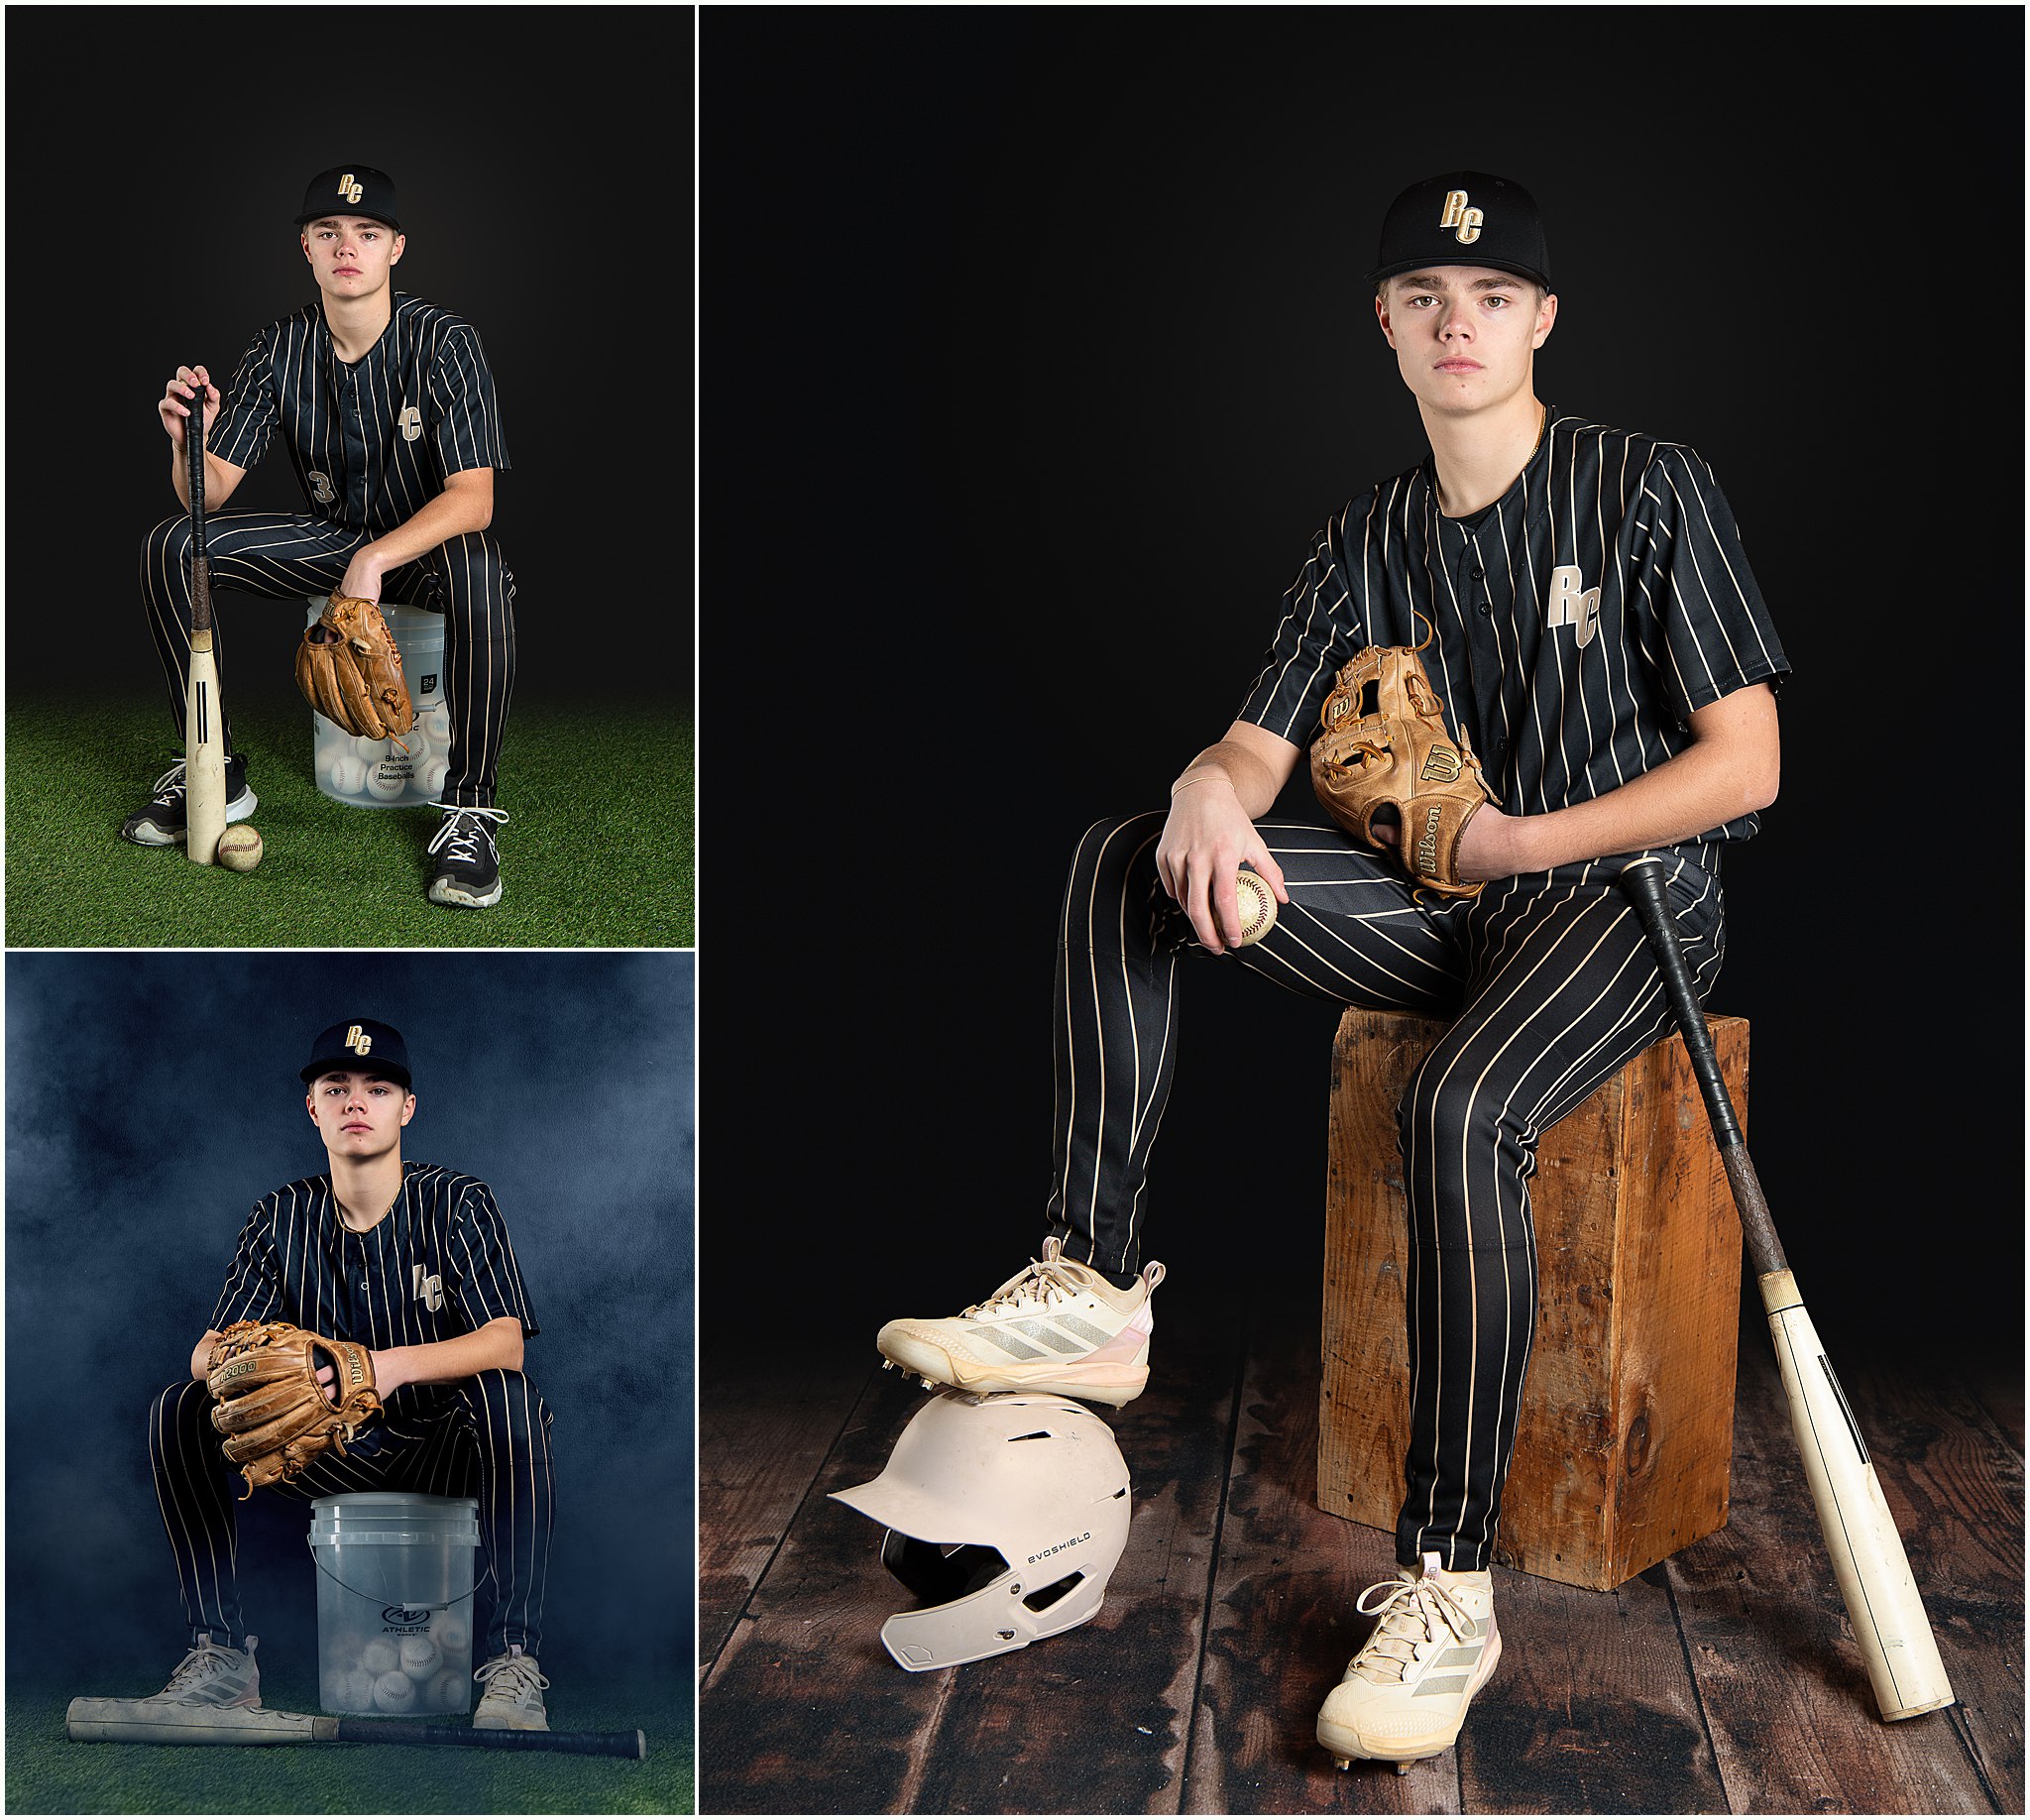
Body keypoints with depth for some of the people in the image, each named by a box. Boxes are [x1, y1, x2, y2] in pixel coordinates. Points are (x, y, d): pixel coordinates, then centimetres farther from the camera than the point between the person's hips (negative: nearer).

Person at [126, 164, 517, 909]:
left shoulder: (444, 343, -17)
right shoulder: (278, 351, -5)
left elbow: (473, 499, -24)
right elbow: (212, 492, -9)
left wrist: (376, 558, -39)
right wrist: (190, 441, -32)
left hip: (425, 541, -4)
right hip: (329, 535, 4)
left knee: (479, 568, -40)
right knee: (171, 546, -14)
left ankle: (468, 806, -28)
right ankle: (214, 771, -2)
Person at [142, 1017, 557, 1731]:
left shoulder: (458, 1202, -6)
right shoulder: (283, 1216, 4)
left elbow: (504, 1344, -19)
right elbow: (211, 1346, -1)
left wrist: (395, 1365, -39)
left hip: (441, 1447, -3)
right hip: (330, 1449, 4)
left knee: (511, 1397, -36)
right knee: (179, 1411, -15)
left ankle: (515, 1659, -31)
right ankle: (220, 1653, -10)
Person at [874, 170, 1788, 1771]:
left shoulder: (1652, 492, -3)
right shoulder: (1373, 539, 12)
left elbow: (1745, 764, -7)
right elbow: (1262, 742, 7)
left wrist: (1517, 840, -11)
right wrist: (1209, 791, -19)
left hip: (1626, 890, -6)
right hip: (1448, 904, 6)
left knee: (1458, 1115, -38)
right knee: (1120, 861, -12)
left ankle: (1449, 1580, -29)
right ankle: (1093, 1289, -18)